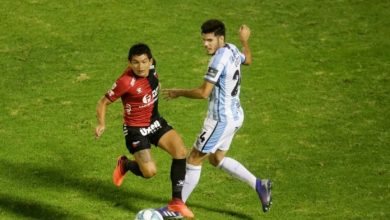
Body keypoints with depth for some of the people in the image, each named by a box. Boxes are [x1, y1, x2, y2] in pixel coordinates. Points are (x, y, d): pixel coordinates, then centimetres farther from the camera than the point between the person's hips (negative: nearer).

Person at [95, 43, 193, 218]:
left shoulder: (151, 67, -11)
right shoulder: (126, 82, -28)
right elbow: (103, 102, -18)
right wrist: (101, 124, -31)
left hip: (155, 122, 6)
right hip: (136, 129, -6)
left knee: (181, 152, -12)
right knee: (150, 172, -15)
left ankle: (176, 202, 0)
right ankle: (125, 164, 22)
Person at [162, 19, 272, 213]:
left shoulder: (219, 59, -24)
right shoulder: (232, 50, 3)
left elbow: (204, 92, -26)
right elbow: (247, 60, 27)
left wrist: (179, 93, -13)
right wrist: (245, 42, 43)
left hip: (221, 120, -10)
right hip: (234, 115, 10)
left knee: (194, 160, 1)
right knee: (217, 159, 22)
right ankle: (258, 185, 16)